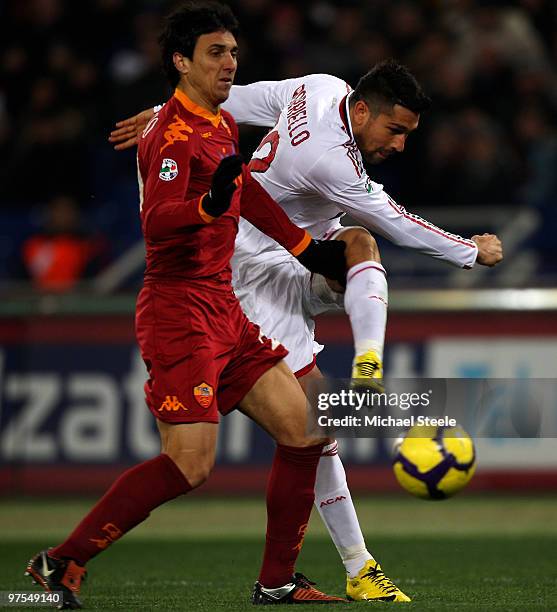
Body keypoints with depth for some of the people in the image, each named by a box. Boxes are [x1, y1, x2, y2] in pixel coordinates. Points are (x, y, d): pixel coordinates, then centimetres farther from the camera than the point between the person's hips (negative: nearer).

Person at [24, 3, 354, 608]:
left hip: (223, 309, 9)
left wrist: (304, 245, 35)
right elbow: (155, 222, -29)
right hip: (180, 310, -9)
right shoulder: (175, 133, -15)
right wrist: (208, 205, -48)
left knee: (303, 432, 4)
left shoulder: (221, 124, 14)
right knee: (189, 464, -16)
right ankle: (62, 562, -6)